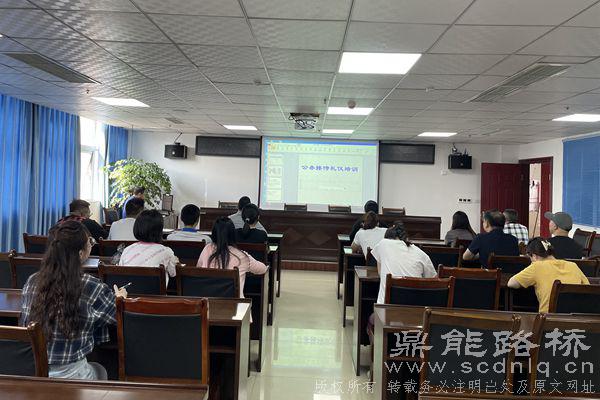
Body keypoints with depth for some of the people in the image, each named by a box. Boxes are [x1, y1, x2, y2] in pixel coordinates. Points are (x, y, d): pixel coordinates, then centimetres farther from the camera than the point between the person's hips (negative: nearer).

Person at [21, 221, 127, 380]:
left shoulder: (31, 282, -6)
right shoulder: (93, 288, -19)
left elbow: (24, 323, 9)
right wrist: (120, 298, 20)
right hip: (69, 375, -4)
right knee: (100, 370, 31)